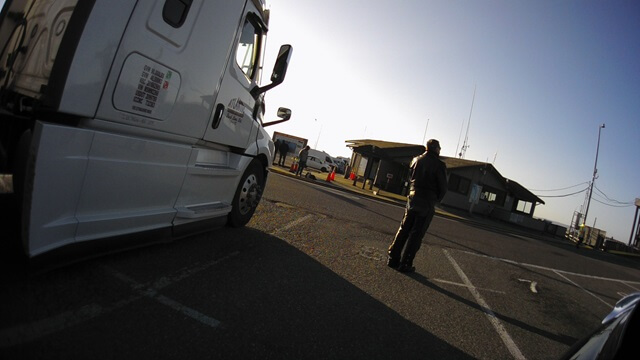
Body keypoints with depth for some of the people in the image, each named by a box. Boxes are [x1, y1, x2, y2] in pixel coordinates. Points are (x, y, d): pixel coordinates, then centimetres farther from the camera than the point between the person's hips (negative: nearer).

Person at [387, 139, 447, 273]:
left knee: (404, 229, 12)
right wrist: (436, 200, 9)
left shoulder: (416, 160, 5)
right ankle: (405, 264, 4)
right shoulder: (439, 164, -10)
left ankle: (393, 258, 13)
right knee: (416, 234, 1)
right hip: (427, 203, -5)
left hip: (412, 199, 5)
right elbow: (443, 187, -6)